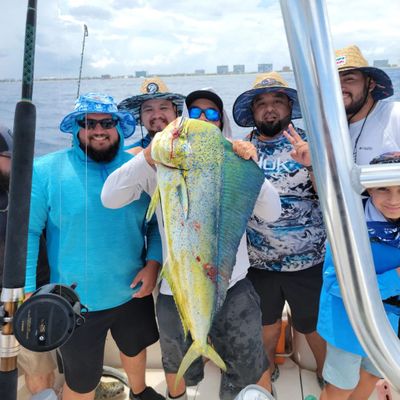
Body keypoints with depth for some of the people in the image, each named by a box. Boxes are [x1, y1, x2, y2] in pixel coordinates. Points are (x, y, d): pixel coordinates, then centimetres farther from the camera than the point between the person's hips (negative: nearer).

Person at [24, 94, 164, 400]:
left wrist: (154, 262, -11)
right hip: (76, 302, -3)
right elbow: (27, 232, -11)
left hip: (134, 292, 4)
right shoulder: (46, 170, -13)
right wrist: (26, 291, -14)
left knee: (135, 348, 30)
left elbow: (158, 222, 3)